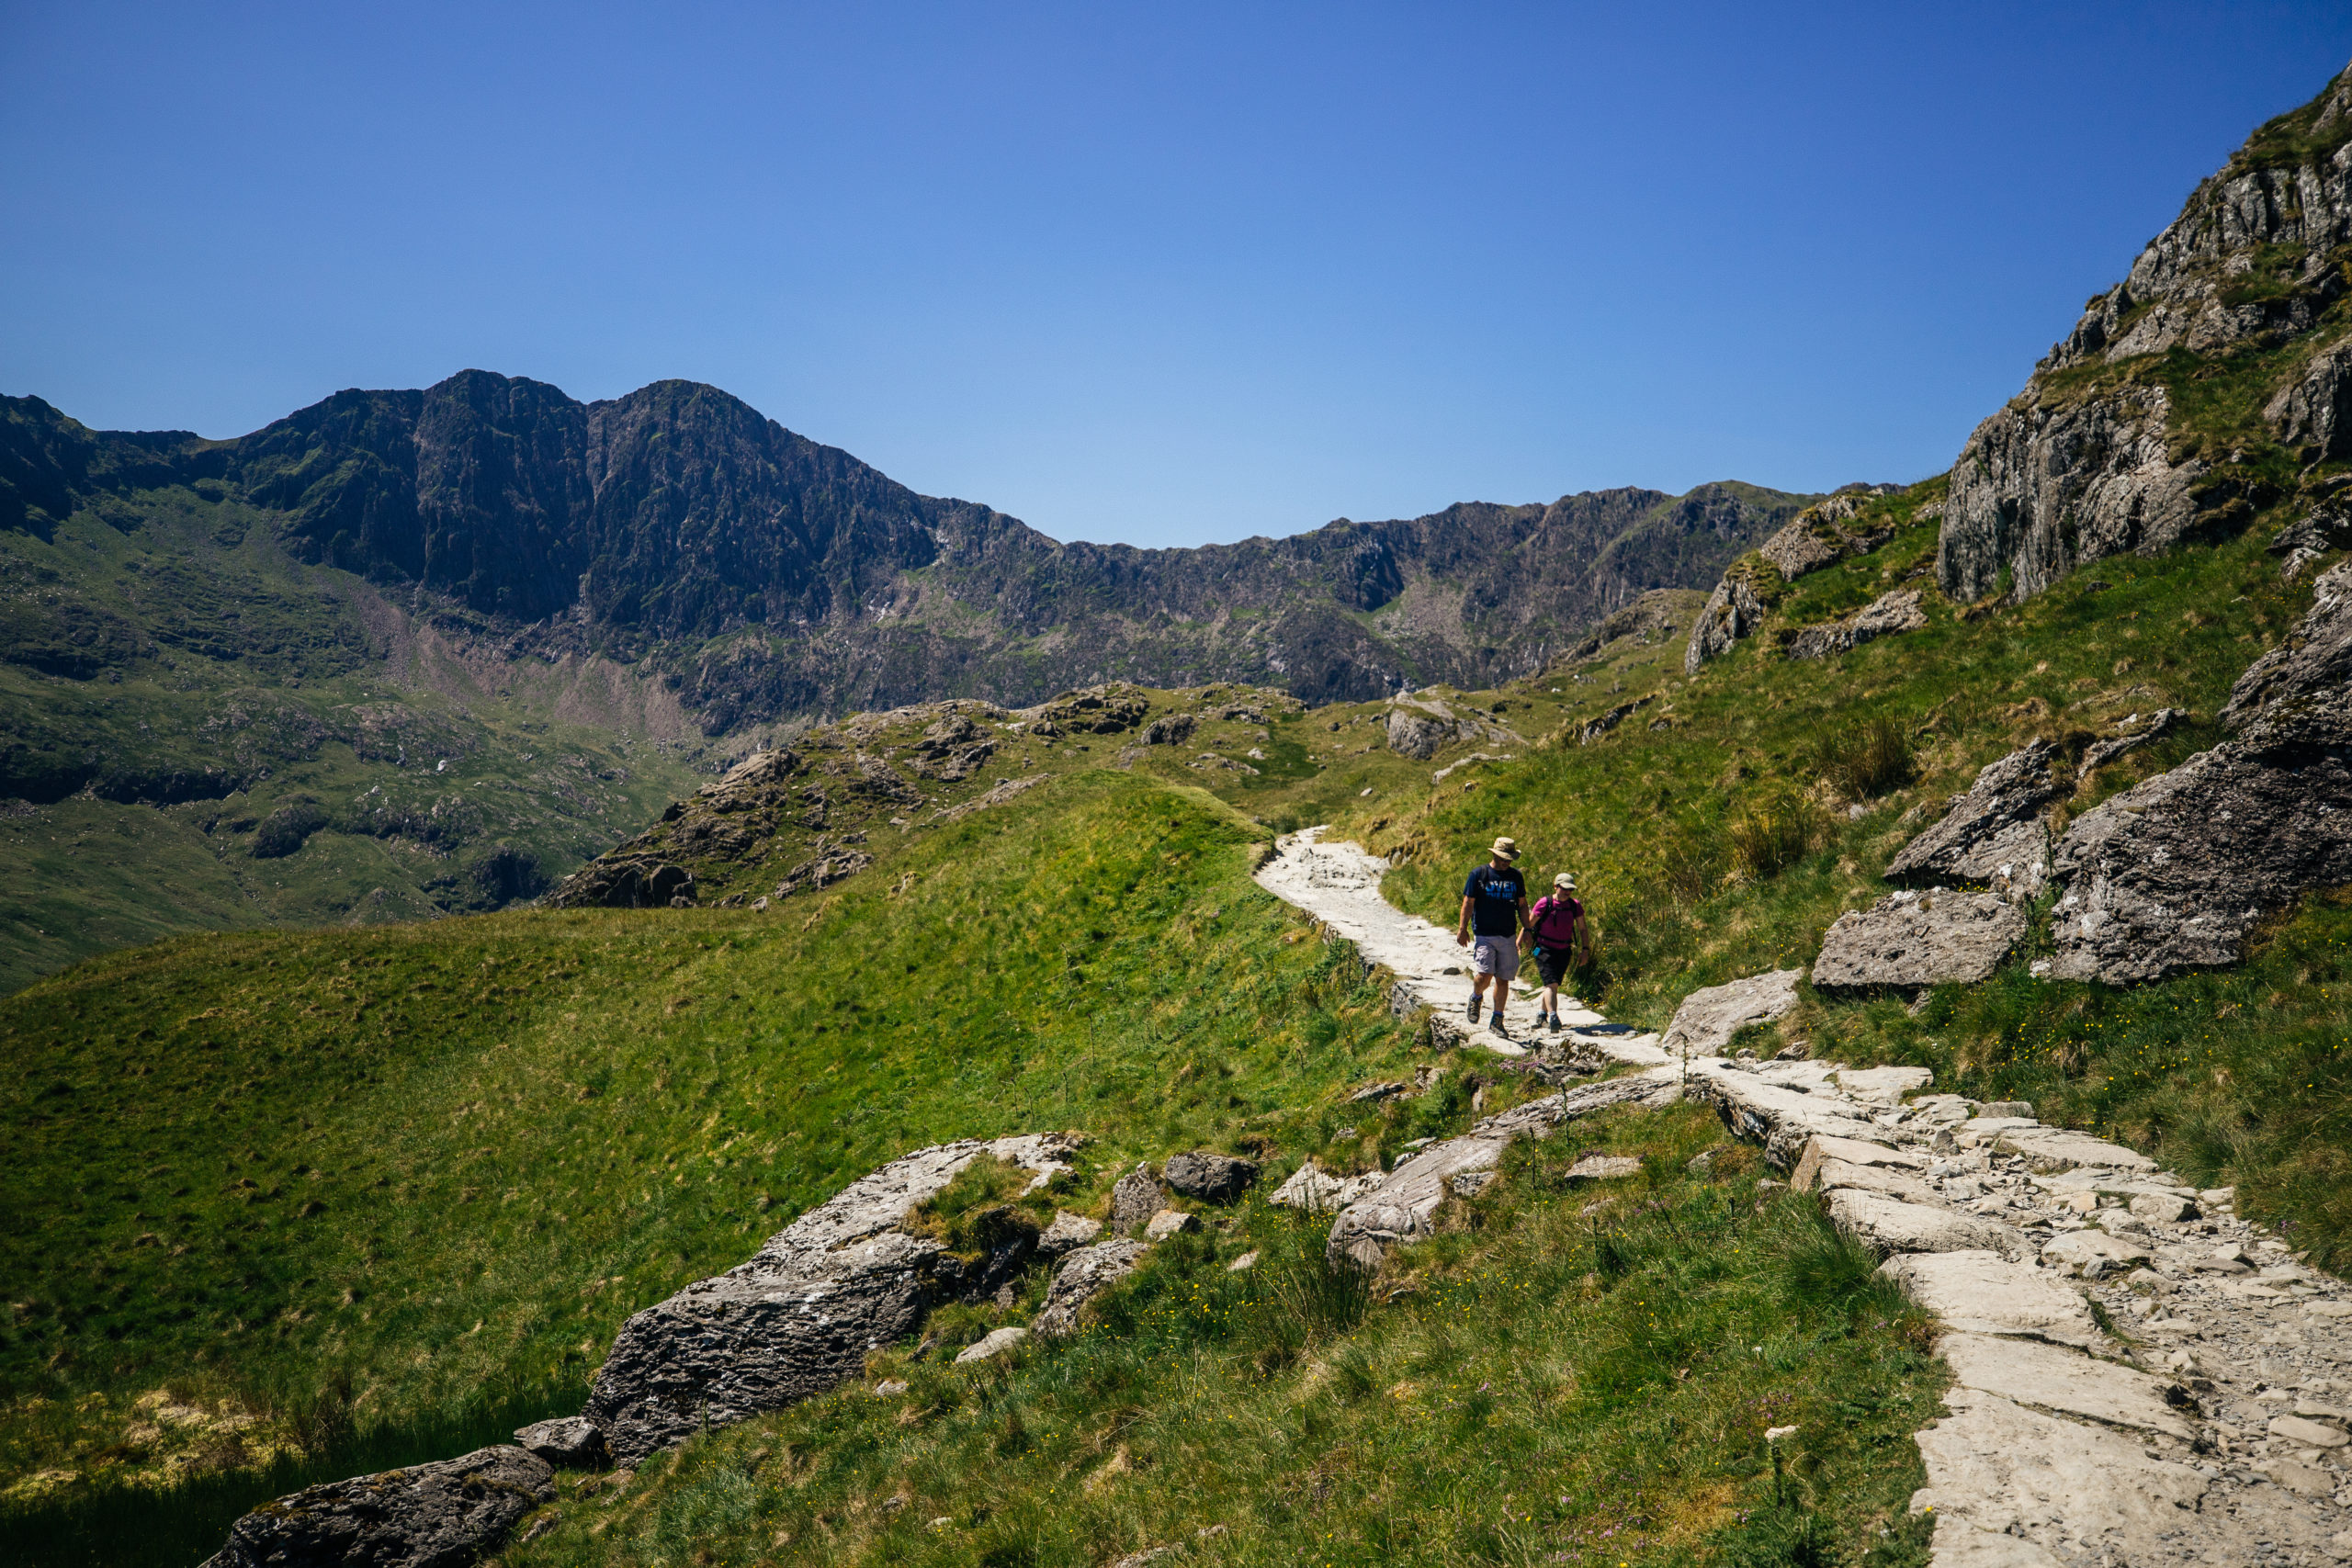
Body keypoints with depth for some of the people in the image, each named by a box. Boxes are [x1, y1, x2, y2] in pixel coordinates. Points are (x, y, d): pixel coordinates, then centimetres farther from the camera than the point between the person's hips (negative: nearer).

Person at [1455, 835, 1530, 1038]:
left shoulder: (1516, 876, 9)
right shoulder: (1478, 874, -3)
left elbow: (1522, 905, 16)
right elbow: (1468, 902, -1)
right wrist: (1463, 928, -6)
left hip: (1508, 936, 4)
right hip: (1484, 935, -4)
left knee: (1503, 980, 6)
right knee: (1484, 976, -16)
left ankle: (1497, 1020, 19)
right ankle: (1475, 998, 18)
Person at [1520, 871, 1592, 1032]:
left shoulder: (1575, 905, 0)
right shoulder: (1544, 903, -13)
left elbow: (1583, 929, 8)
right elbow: (1528, 924, -7)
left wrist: (1585, 949, 0)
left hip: (1564, 952, 5)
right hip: (1544, 950, -5)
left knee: (1553, 984, 13)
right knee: (1551, 983, -18)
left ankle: (1542, 1015, 32)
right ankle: (1553, 1018, -27)